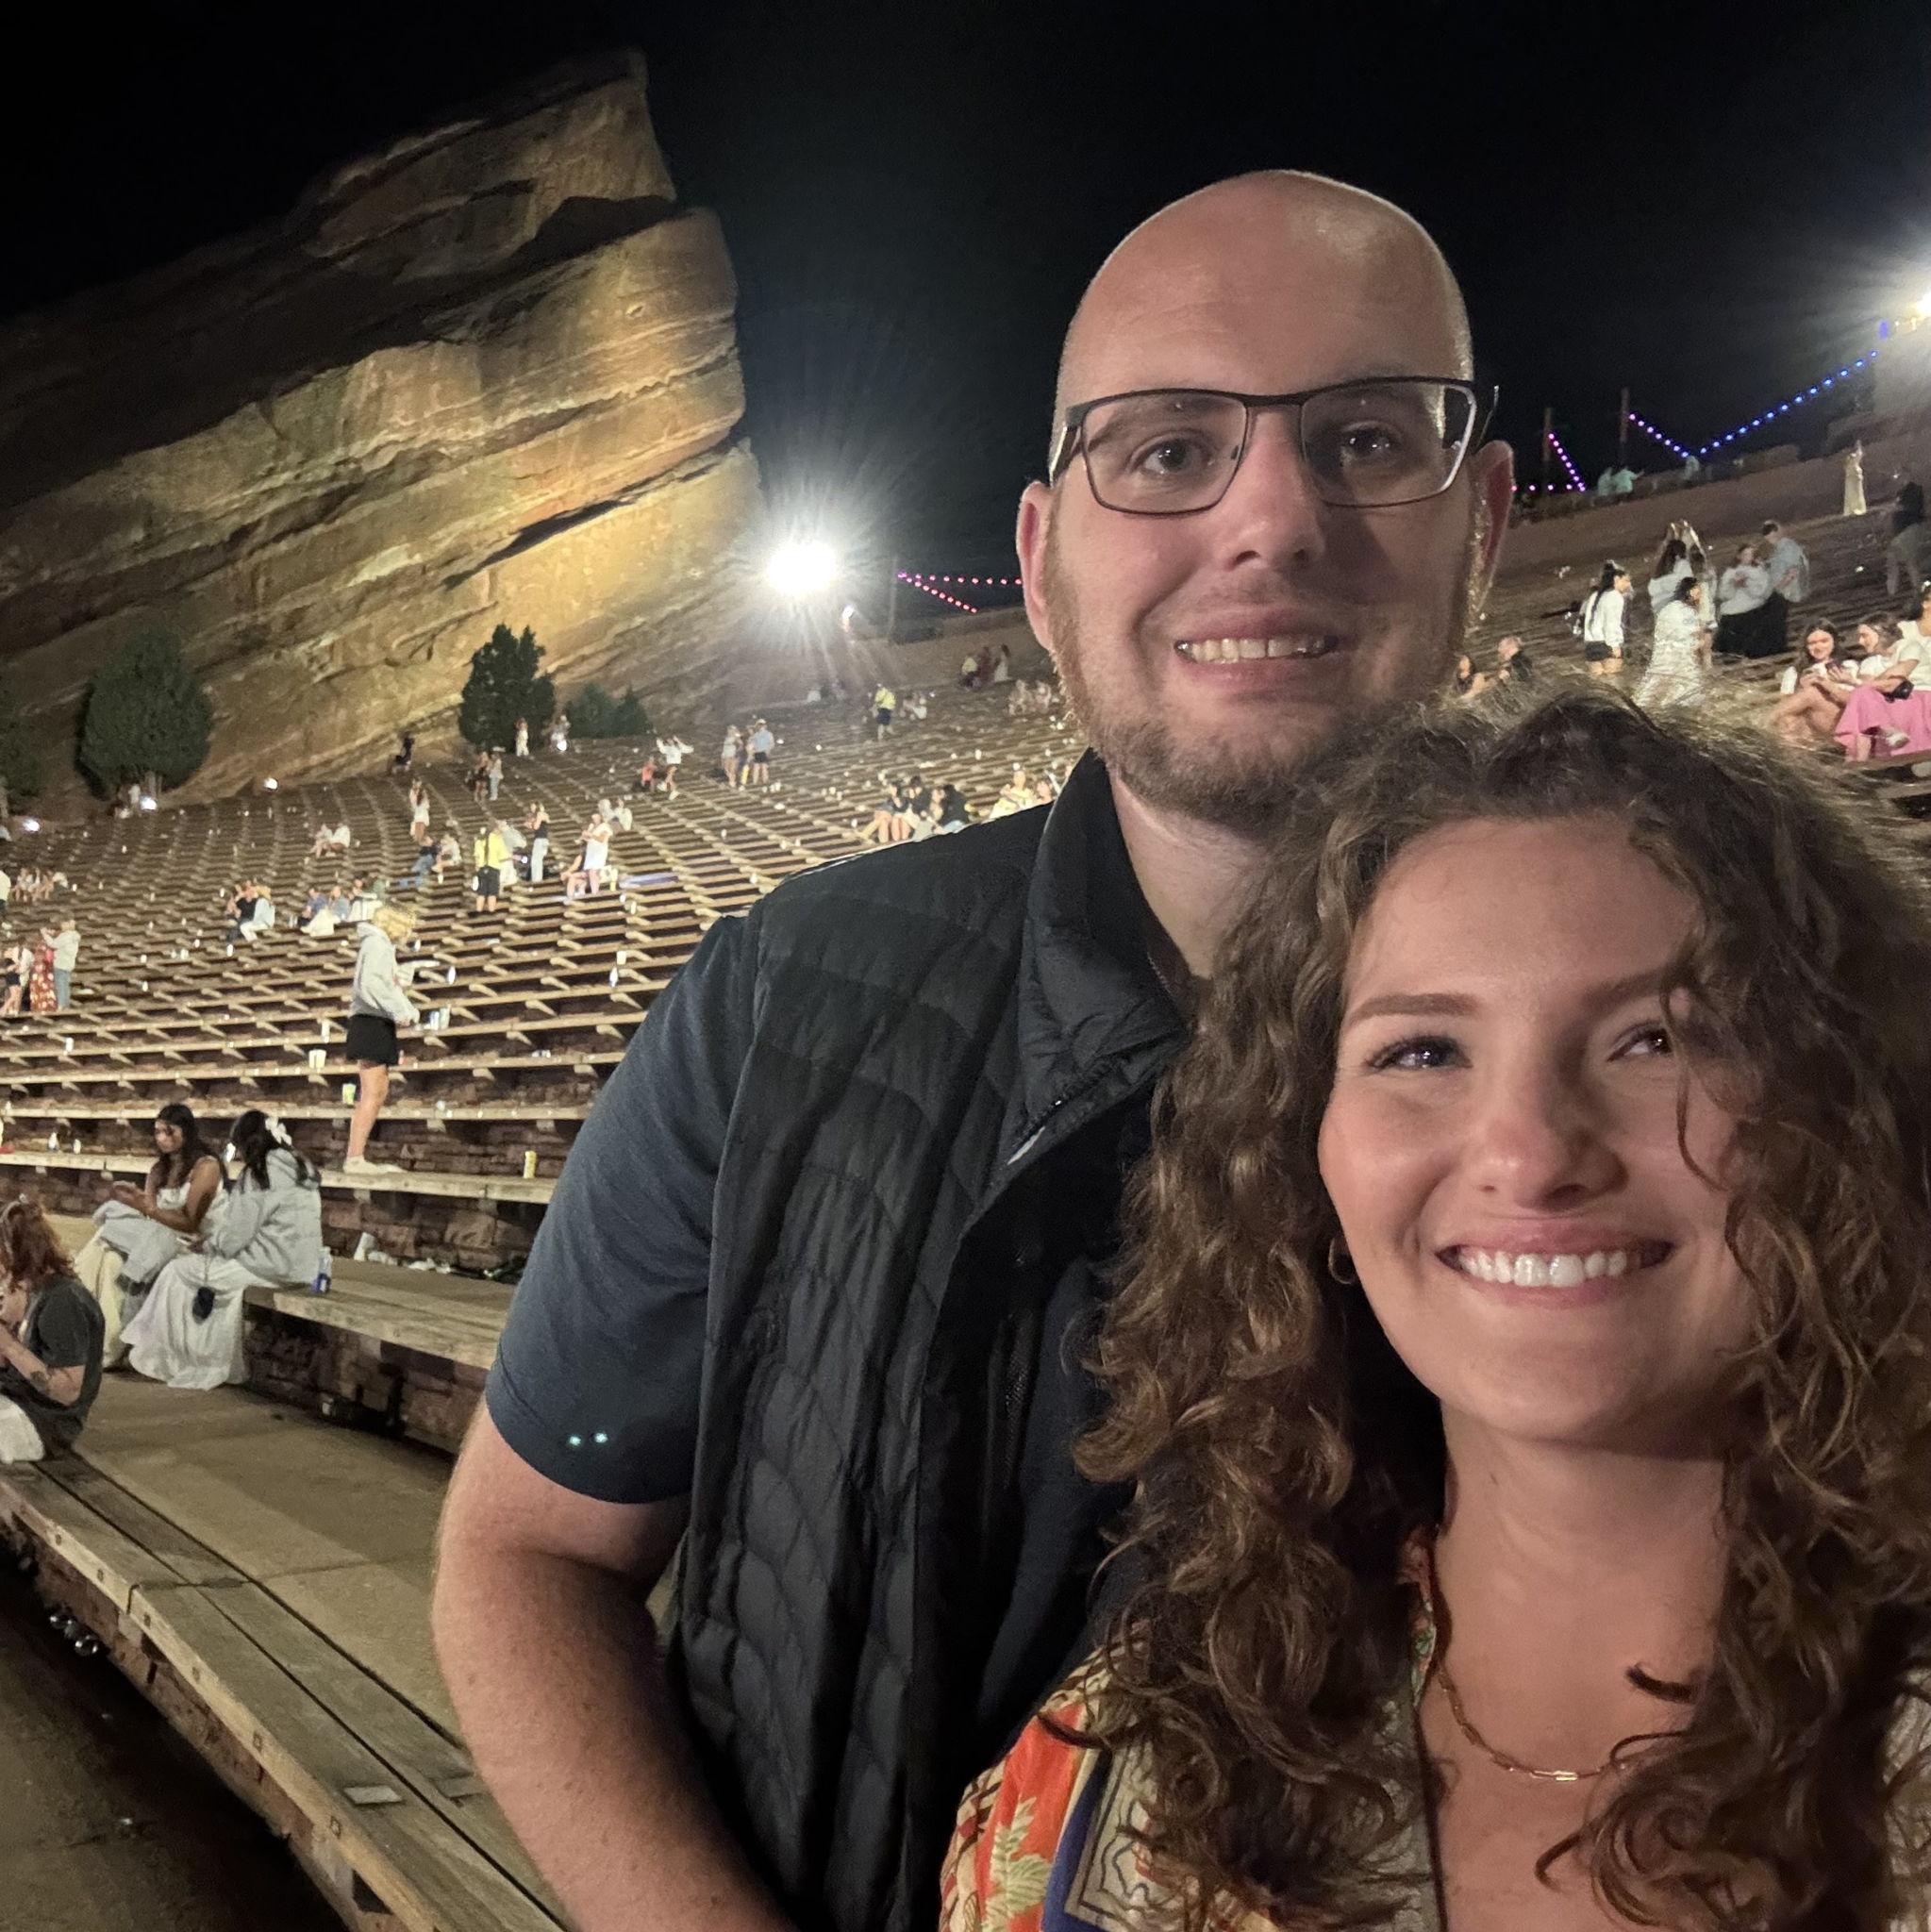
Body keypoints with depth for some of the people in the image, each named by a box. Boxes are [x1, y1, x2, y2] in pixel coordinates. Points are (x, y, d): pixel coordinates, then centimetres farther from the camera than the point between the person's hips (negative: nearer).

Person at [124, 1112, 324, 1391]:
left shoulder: (260, 1174, -12)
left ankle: (157, 1361, 21)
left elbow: (233, 1238, -13)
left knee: (179, 1271, 7)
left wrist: (208, 1244, 7)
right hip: (301, 1265, 9)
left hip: (272, 1267, -9)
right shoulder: (299, 1168, 13)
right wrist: (214, 1241, 17)